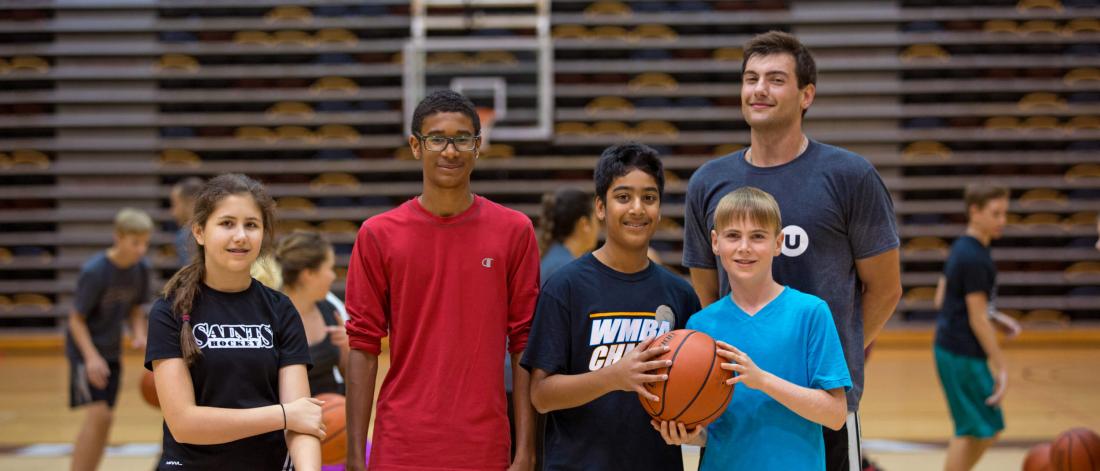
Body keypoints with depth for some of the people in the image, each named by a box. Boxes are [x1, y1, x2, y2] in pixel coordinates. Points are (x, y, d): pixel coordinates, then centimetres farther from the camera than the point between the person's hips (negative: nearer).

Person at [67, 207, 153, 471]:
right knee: (98, 415, -17)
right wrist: (91, 357, -28)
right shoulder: (94, 271, -21)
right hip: (86, 350, -6)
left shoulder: (141, 269, -4)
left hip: (112, 352, 6)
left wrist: (139, 335, -10)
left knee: (104, 419, 7)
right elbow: (76, 319, -17)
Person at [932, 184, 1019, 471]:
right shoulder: (975, 259, -18)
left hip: (950, 348, 9)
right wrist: (1001, 368, -15)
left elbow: (941, 300, 16)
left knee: (989, 428, 14)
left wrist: (995, 316, 11)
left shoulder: (961, 248, 10)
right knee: (973, 430, -3)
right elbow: (977, 319, -18)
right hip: (963, 354, -9)